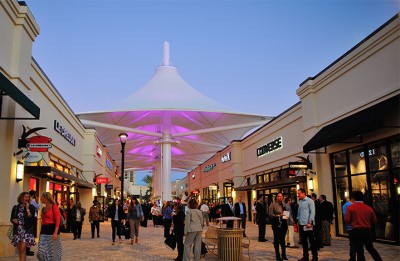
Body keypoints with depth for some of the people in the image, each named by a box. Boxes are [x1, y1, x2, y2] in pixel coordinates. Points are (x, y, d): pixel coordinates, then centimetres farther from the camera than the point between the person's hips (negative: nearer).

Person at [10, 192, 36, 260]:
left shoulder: (31, 207, 0)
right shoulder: (15, 207, 8)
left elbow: (31, 218, -10)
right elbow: (11, 218, 14)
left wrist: (27, 209, -13)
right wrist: (14, 220, -8)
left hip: (26, 230, -3)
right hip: (17, 230, 4)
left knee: (23, 249, -12)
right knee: (19, 250, 9)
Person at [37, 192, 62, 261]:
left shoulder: (54, 207, -8)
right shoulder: (43, 208, 14)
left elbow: (58, 220, -14)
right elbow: (43, 220, 15)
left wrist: (55, 232, -22)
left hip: (52, 229, -6)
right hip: (44, 230, 7)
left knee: (52, 251, 1)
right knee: (41, 251, 1)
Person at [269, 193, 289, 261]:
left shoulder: (285, 204, 9)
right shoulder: (273, 205, -5)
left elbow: (288, 212, 16)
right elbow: (270, 214, -10)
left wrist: (287, 216, -5)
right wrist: (278, 215, -21)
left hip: (283, 224, 4)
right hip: (276, 224, -4)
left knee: (282, 239, 14)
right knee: (276, 239, 3)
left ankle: (284, 255, 25)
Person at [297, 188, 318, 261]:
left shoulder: (310, 201, -7)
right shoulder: (300, 202, 12)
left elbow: (312, 212, -11)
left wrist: (310, 222, -16)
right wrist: (298, 220, 9)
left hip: (308, 224, -6)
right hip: (301, 224, 6)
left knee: (311, 240, 1)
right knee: (303, 241, 10)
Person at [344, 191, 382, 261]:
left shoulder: (350, 207, -6)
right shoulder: (369, 208, 3)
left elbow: (347, 220, -10)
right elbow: (374, 221, 9)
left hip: (356, 231, -4)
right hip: (367, 231, 4)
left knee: (359, 251, 3)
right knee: (371, 248, 22)